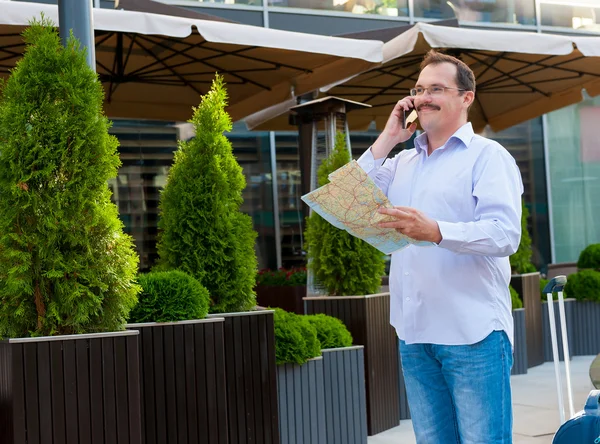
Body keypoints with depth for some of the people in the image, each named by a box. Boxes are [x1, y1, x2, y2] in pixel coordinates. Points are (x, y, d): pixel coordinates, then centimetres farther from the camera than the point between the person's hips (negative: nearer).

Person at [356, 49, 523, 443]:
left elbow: (505, 234, -15)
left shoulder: (487, 155, -1)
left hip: (473, 334, -6)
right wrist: (387, 138, 6)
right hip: (414, 334, 6)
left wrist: (435, 231, -30)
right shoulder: (402, 162, 19)